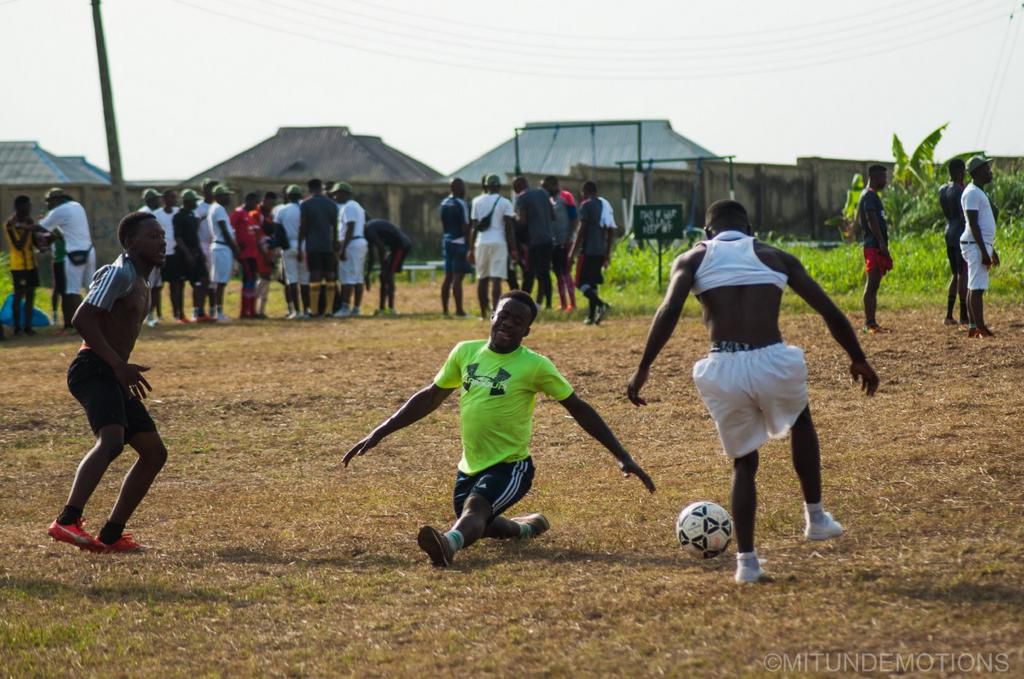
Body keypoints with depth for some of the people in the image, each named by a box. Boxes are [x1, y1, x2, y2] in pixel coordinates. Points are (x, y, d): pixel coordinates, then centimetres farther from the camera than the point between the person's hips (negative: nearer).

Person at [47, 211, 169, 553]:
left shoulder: (140, 282, 21)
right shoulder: (119, 273, -10)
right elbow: (83, 319, -20)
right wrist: (119, 364, -23)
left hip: (113, 375, 10)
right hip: (93, 370, -10)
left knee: (154, 452, 9)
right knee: (111, 440, -31)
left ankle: (110, 535, 9)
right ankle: (67, 521, -43)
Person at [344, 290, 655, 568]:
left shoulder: (535, 366, -12)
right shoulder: (465, 352, 2)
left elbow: (578, 408, -6)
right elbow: (431, 396, 13)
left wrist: (623, 457, -9)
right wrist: (379, 433, 9)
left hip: (511, 467, -7)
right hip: (470, 466, 7)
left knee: (475, 508, -36)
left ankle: (449, 543, -67)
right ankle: (529, 526, 46)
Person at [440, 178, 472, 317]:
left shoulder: (444, 204, 11)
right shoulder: (461, 204, -13)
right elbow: (465, 227, -14)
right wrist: (469, 246, -11)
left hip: (447, 241, 8)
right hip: (459, 242, -8)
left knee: (448, 277, 12)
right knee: (458, 277, -7)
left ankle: (444, 310, 13)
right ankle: (459, 310, -7)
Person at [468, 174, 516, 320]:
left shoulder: (477, 202, 7)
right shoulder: (504, 203, -1)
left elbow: (473, 227, 7)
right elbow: (509, 227, -5)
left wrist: (471, 249, 10)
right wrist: (513, 249, -2)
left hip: (481, 243, 3)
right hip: (498, 242, -3)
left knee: (482, 278, 14)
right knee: (496, 279, -7)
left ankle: (484, 312, 19)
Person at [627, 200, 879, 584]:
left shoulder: (693, 259, 14)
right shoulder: (775, 256, 16)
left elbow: (669, 310, -5)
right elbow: (829, 311, 12)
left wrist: (643, 369, -5)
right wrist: (858, 360, 22)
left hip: (724, 369, 0)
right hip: (772, 363, 0)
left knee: (743, 462, 23)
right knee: (800, 421, 35)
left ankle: (746, 560, 14)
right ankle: (815, 517, 36)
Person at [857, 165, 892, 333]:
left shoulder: (870, 195, 21)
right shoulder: (870, 196, -11)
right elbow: (872, 221, -20)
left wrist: (883, 245, 22)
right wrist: (882, 244, -24)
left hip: (876, 246, 11)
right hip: (874, 245, -11)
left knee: (874, 285, 10)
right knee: (872, 283, -11)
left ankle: (872, 323, 12)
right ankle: (869, 323, -13)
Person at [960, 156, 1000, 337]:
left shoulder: (980, 192, 19)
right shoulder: (972, 193, -13)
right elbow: (973, 224, -19)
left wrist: (992, 250, 24)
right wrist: (984, 252, -22)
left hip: (983, 245, 10)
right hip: (975, 245, -10)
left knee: (975, 287, 9)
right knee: (977, 288, -12)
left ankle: (973, 328, 11)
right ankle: (980, 328, -16)